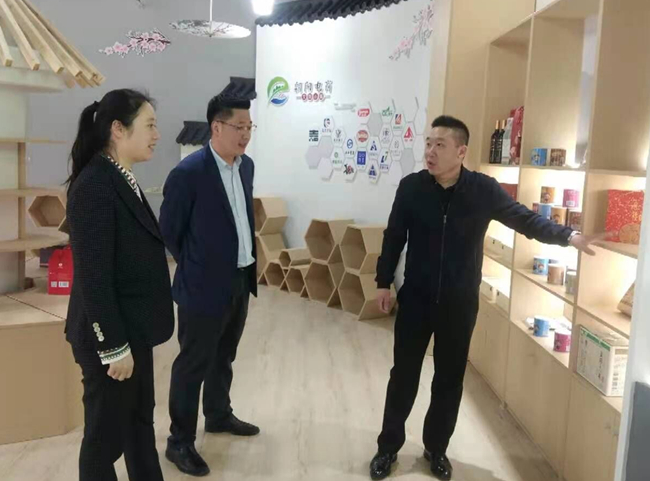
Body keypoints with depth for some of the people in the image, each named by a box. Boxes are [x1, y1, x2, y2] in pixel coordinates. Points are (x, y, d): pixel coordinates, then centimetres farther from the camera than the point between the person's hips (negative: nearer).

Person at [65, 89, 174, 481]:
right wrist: (113, 346, -19)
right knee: (106, 434, 9)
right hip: (111, 336, -9)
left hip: (133, 329, 9)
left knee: (140, 419, 21)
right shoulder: (94, 185, -21)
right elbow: (93, 276, -22)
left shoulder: (124, 181, 7)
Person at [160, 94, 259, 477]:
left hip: (241, 280, 7)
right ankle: (180, 442, 21)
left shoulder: (247, 165, 5)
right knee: (193, 365, 6)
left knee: (223, 357, 23)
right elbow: (169, 231, -9)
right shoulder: (188, 173, -18)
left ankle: (219, 416, 43)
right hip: (205, 286, -7)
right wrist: (195, 269, 1)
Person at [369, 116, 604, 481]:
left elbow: (524, 219, -2)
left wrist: (568, 236, -15)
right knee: (404, 374, 9)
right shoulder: (411, 187, -7)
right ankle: (389, 446, 27)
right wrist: (384, 282, 4)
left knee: (450, 379, 12)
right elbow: (394, 236, 1)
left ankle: (436, 448, 32)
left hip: (460, 304, 1)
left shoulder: (484, 190, -8)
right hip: (416, 299, 0)